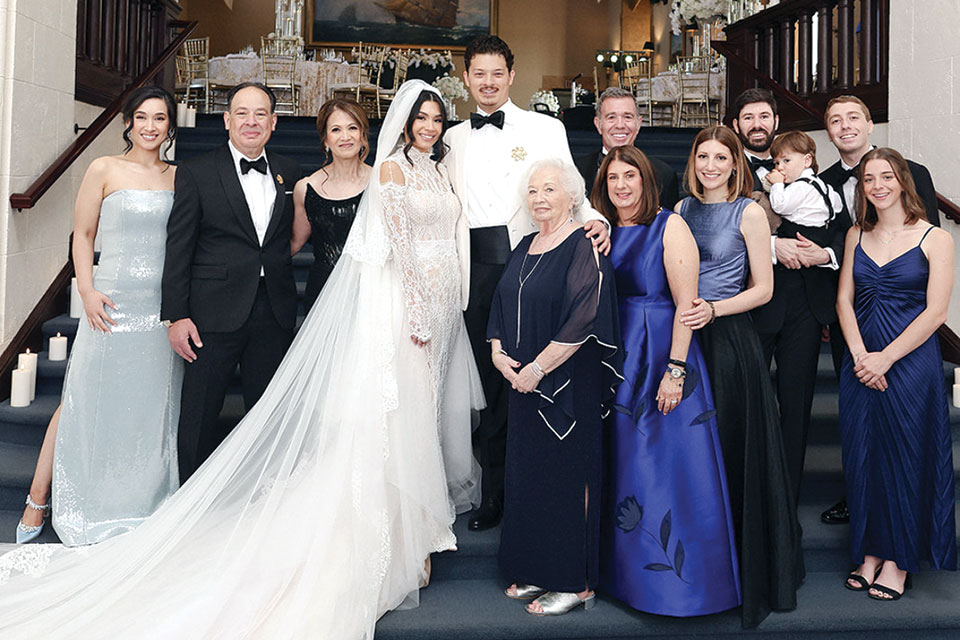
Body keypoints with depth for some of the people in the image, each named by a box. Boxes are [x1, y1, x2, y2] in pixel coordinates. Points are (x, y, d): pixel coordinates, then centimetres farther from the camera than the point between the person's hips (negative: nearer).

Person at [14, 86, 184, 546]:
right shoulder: (104, 170, 0)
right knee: (85, 403, 3)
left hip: (163, 306, 3)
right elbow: (83, 235, 0)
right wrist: (87, 291, -11)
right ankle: (38, 501, 18)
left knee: (152, 406, 9)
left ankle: (143, 511, 22)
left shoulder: (178, 176, 9)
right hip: (112, 303, -3)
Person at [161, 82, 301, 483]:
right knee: (199, 419, 4)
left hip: (274, 315, 3)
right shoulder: (196, 172, 0)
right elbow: (178, 248, -4)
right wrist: (175, 315, -9)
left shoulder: (289, 173, 11)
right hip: (215, 313, -3)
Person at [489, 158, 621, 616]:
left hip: (568, 384, -8)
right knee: (527, 471, 13)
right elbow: (501, 306, 16)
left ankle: (576, 582, 14)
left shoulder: (584, 247, -11)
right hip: (523, 383, 8)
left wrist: (538, 367, -19)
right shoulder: (526, 247, 13)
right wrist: (497, 351, 0)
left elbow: (583, 320, -21)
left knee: (566, 473, 0)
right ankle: (537, 572, 27)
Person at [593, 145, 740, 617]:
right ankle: (628, 570, 29)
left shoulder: (669, 225, -7)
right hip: (616, 362, 6)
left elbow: (686, 303, -13)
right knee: (623, 468, 13)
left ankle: (678, 580, 14)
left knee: (667, 467, -2)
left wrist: (675, 371, -17)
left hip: (662, 358, -6)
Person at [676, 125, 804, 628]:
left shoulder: (749, 212, -3)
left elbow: (762, 289, -6)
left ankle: (745, 567, 18)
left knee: (732, 449, 1)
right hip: (684, 338, 5)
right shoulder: (683, 208, 11)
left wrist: (712, 309, -18)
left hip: (730, 339, -4)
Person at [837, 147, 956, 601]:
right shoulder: (856, 236, 8)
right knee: (862, 455, 7)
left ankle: (898, 560, 19)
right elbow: (844, 299, 5)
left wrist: (885, 358, -15)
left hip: (910, 361, -4)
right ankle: (870, 552, 22)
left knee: (906, 456, 3)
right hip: (861, 362, 4)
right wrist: (859, 355, -10)